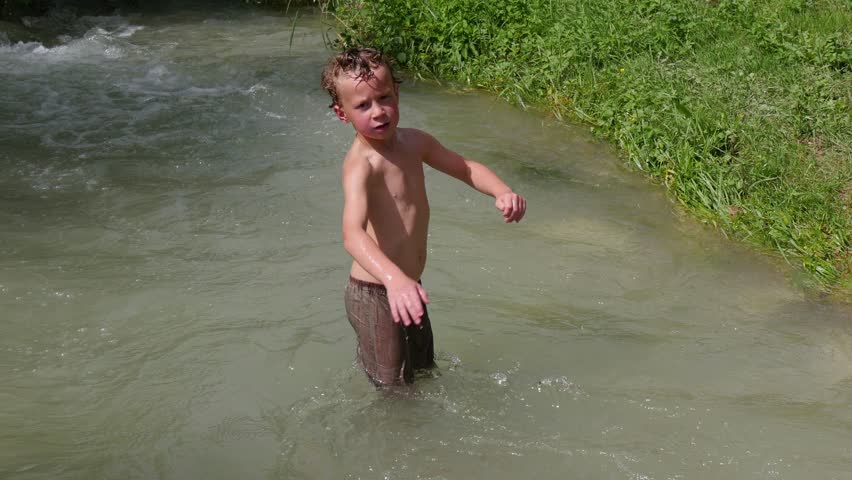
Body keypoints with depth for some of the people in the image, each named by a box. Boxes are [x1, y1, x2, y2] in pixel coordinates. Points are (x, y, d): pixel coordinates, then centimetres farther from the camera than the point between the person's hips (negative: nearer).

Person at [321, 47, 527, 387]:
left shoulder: (413, 142, 0)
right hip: (375, 294, -8)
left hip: (406, 288, 8)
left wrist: (502, 192, -8)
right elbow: (353, 234, -41)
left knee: (425, 369, 27)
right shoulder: (360, 164, -26)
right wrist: (394, 278, -59)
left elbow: (465, 168, 13)